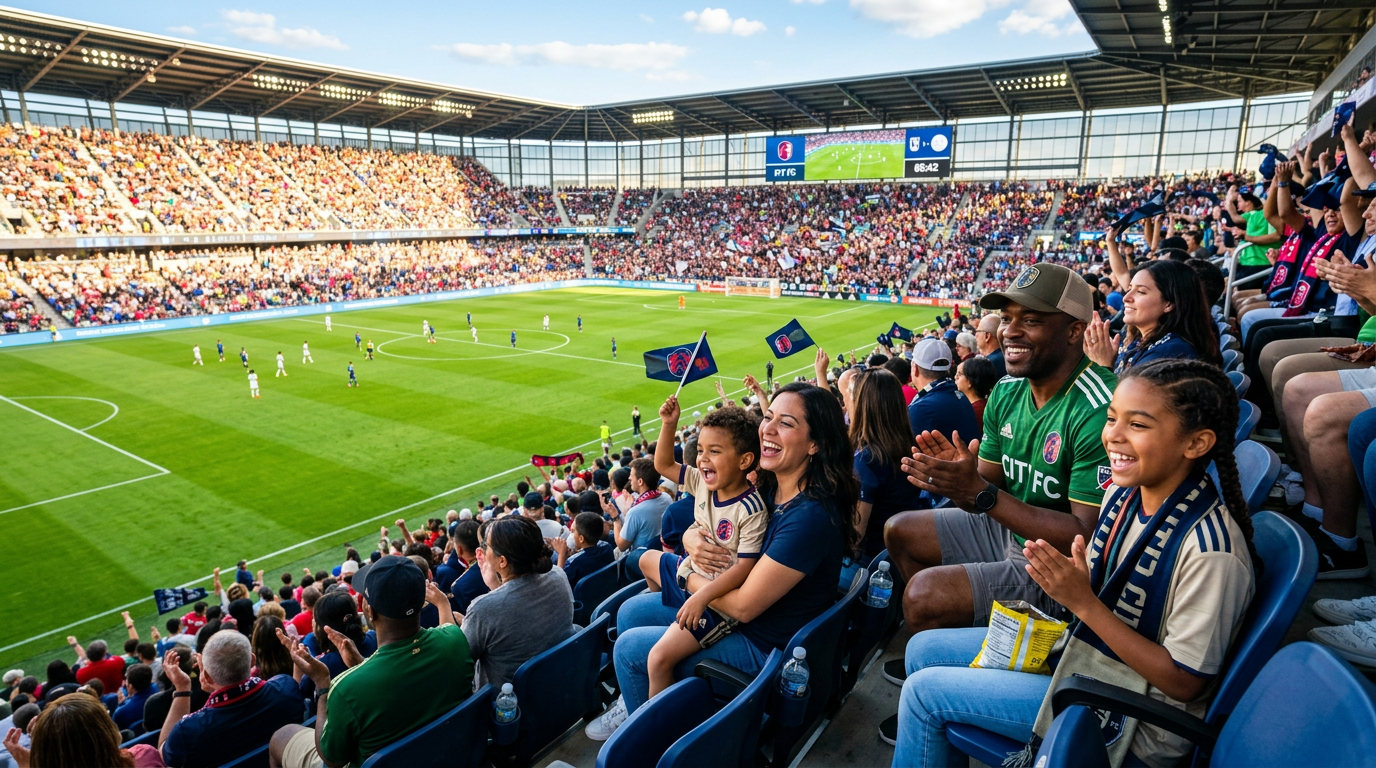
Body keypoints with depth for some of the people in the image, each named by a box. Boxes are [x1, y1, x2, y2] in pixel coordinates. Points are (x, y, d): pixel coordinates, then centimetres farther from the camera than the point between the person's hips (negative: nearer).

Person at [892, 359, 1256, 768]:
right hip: (1082, 643, 8)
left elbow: (1185, 682, -22)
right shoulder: (1124, 490, -6)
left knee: (924, 690, -7)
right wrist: (1063, 576, -13)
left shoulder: (1211, 550, -29)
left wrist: (1083, 602, -28)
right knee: (922, 649, 10)